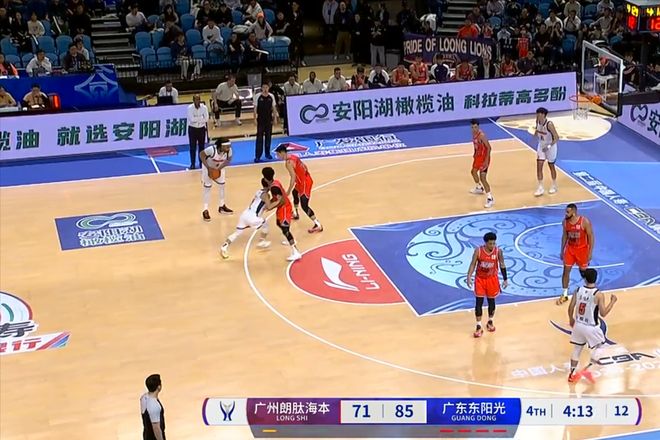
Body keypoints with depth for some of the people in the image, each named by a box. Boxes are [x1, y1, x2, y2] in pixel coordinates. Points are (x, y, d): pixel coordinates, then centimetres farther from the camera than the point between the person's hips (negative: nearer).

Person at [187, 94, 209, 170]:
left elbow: (206, 119, -12)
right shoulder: (190, 108, -13)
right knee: (193, 147, 2)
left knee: (201, 146, 9)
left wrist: (196, 119, -15)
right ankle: (192, 163, 9)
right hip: (192, 129, -2)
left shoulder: (204, 107, -8)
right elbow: (192, 119, -20)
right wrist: (201, 118, -15)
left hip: (201, 129, 2)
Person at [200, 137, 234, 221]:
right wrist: (209, 168, -28)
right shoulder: (212, 149, -41)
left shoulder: (229, 151, -29)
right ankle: (205, 210, 4)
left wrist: (220, 168, -21)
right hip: (208, 167, -5)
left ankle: (222, 206, 31)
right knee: (207, 187, -3)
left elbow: (228, 159, -9)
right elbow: (201, 154, -26)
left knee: (222, 185, 12)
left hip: (219, 168, 5)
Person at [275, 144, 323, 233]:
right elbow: (304, 167, 15)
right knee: (295, 193, 34)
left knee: (304, 206, -11)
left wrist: (288, 191, -24)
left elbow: (293, 177, -27)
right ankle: (295, 214, 53)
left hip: (304, 183, -11)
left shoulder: (288, 162, -22)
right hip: (306, 179, 11)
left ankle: (318, 225, -10)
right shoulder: (292, 156, 7)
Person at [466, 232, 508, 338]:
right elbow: (473, 264, -11)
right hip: (480, 279, -1)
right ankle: (479, 327, 5)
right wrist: (469, 277, -23)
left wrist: (505, 279, 1)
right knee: (479, 302, -2)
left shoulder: (498, 251, -13)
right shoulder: (478, 251, -17)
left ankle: (490, 322, 35)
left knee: (491, 301, 13)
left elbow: (502, 265, -1)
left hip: (492, 279, 1)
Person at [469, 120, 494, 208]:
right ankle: (479, 188, 53)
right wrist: (475, 154, 23)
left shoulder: (481, 135, -28)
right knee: (473, 171, 29)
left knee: (482, 178, -14)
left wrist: (486, 160, -29)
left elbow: (489, 147, -26)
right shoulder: (474, 133, -1)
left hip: (484, 158, -9)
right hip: (478, 156, 9)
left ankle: (490, 198, -11)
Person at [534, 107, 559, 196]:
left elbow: (556, 137, -27)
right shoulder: (538, 121, -10)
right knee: (539, 166, -1)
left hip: (550, 146, -5)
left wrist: (549, 146, -35)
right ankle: (540, 188, 5)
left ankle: (554, 186, 30)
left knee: (551, 166, 11)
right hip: (541, 146, 5)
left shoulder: (549, 124, -29)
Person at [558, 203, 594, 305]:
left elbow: (591, 237, -13)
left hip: (582, 249, -4)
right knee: (566, 270, 2)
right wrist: (562, 250, 7)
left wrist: (590, 252, -14)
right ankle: (565, 294, 13)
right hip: (570, 248, 4)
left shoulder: (585, 222, -22)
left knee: (583, 271, 9)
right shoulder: (565, 221, -8)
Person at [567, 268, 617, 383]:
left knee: (577, 348, 20)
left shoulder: (578, 290, -6)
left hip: (578, 325, 4)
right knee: (599, 347, 17)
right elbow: (603, 314, -15)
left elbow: (570, 308, -2)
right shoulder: (598, 294, -19)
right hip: (591, 327, -4)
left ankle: (572, 374, 23)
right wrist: (613, 301, -3)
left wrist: (571, 319, 18)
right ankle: (586, 369, 5)